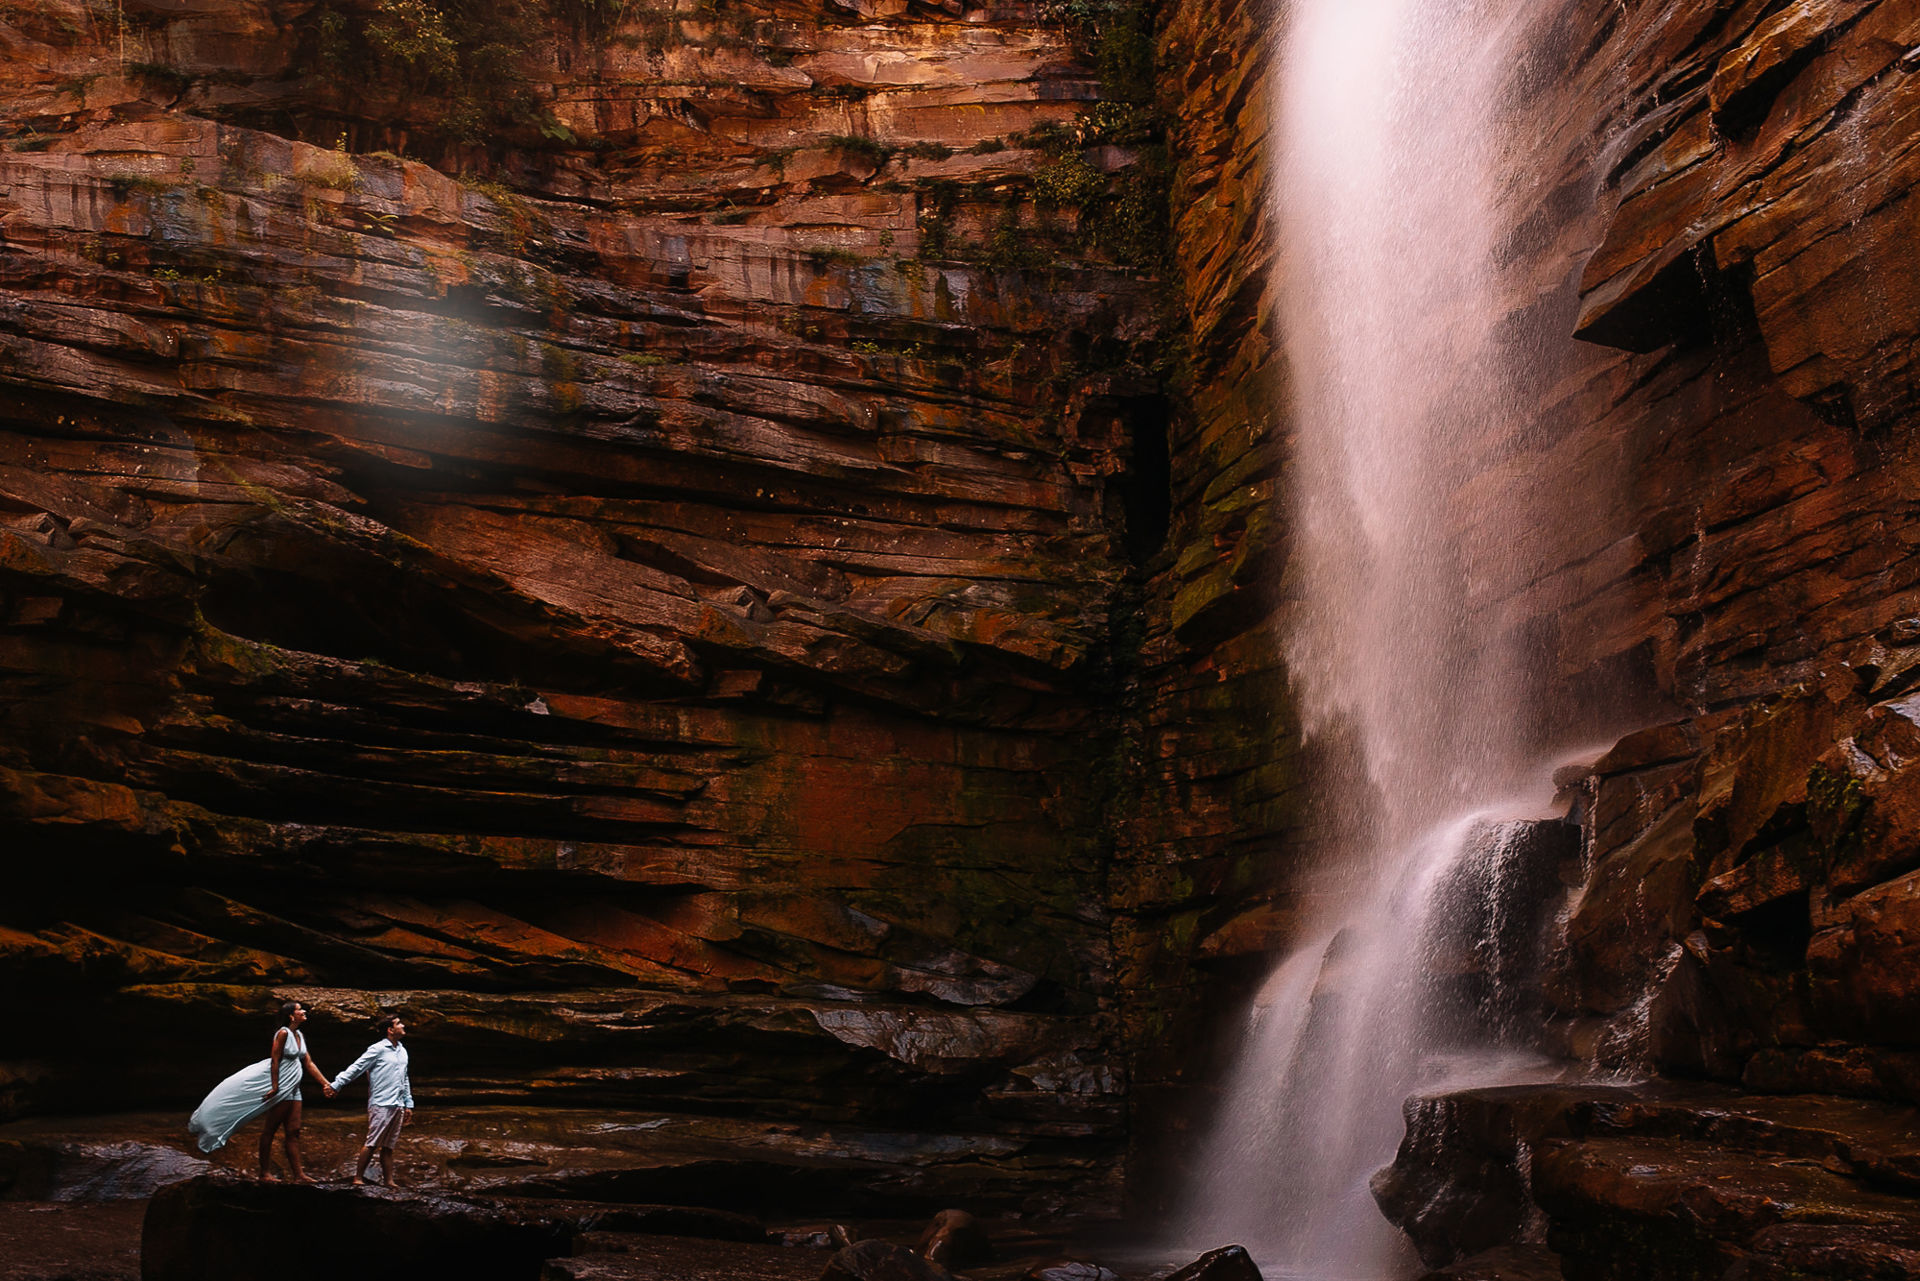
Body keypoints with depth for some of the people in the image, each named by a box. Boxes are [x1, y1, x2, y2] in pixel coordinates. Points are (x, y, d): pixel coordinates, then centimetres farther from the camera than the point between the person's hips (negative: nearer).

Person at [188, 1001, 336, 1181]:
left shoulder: (300, 1036, 13)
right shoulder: (283, 1034, -11)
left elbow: (309, 1063, 15)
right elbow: (274, 1060, -16)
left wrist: (326, 1084, 11)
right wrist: (275, 1087, -22)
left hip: (292, 1090, 8)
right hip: (280, 1085, -8)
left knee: (293, 1131, 6)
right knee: (271, 1128, -1)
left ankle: (298, 1174, 5)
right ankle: (265, 1171, 4)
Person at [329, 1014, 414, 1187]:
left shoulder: (402, 1051, 17)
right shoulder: (378, 1049, -5)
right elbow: (356, 1068, -5)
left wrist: (408, 1104, 22)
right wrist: (336, 1085, -10)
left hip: (398, 1106, 6)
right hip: (381, 1104, -6)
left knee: (388, 1146, 7)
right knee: (372, 1143, -8)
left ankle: (388, 1180, 6)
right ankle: (358, 1178, -3)